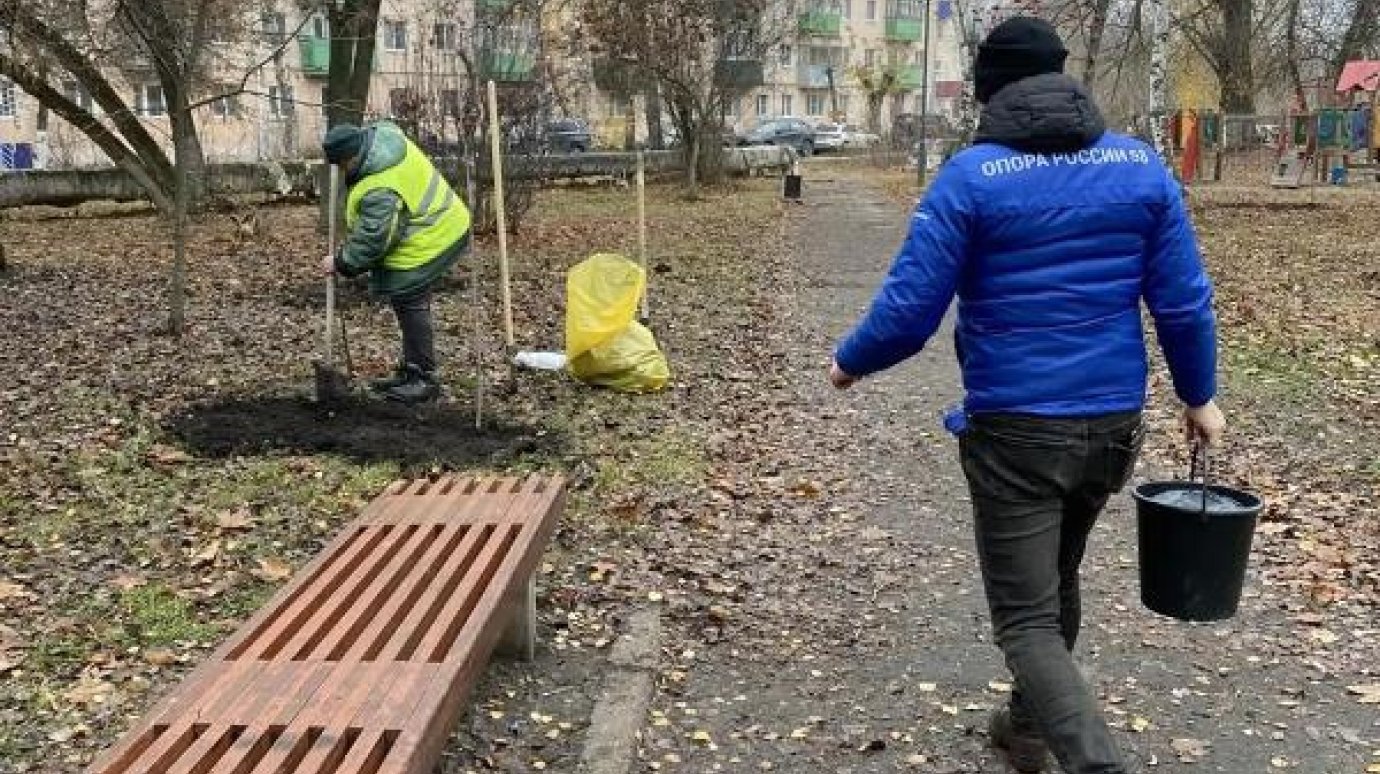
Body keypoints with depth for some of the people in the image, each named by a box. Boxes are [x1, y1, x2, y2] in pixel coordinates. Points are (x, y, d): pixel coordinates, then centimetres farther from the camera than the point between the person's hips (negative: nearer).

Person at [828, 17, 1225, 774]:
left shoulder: (971, 176, -11)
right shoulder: (1141, 165, 1)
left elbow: (910, 308, -12)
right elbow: (1184, 301, 2)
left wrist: (850, 362, 7)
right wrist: (1199, 395, 16)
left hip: (1014, 429, -5)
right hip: (1112, 422, 5)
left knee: (1027, 620, 2)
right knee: (1055, 581, 25)